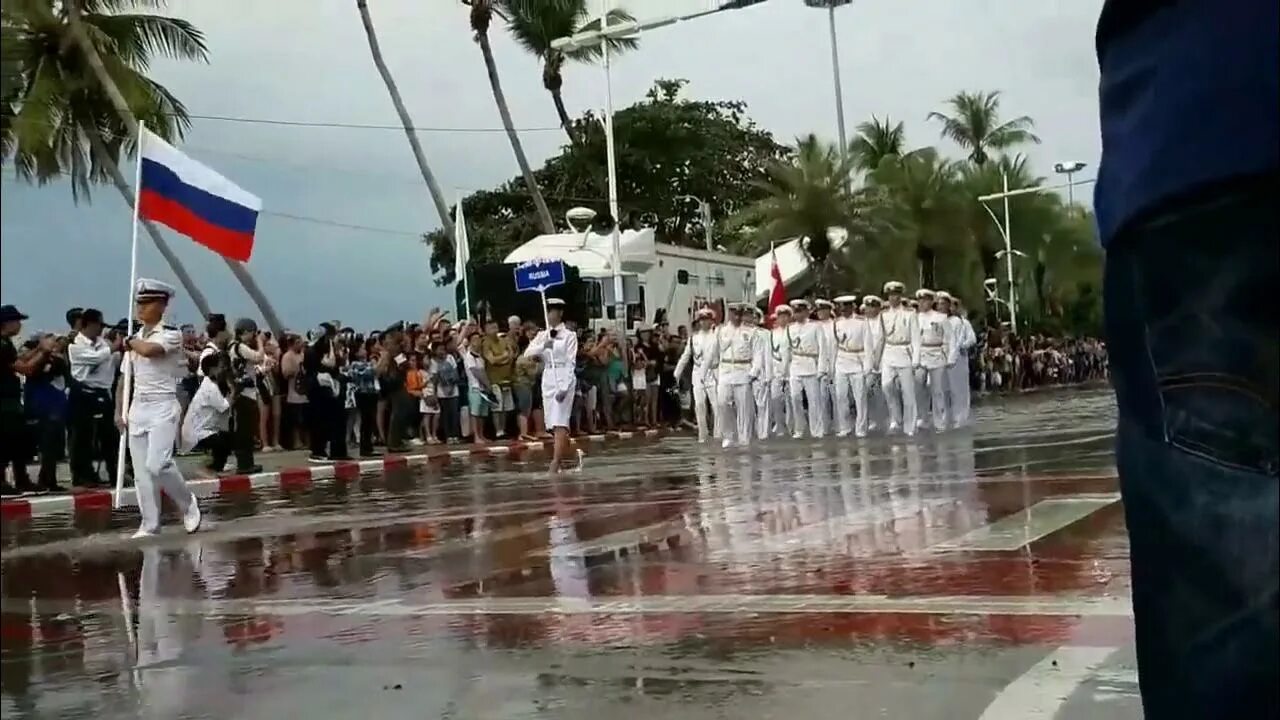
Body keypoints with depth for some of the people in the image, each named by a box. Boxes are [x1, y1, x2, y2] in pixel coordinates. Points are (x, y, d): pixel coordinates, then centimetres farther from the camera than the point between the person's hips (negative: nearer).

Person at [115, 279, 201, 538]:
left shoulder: (172, 334, -6)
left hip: (163, 406, -6)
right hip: (137, 408, 6)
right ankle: (149, 525, 9)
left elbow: (149, 349, -25)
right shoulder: (134, 339, 12)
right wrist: (120, 411, 6)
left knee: (157, 464, -18)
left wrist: (131, 342, -4)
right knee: (141, 471, 3)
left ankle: (188, 503, 6)